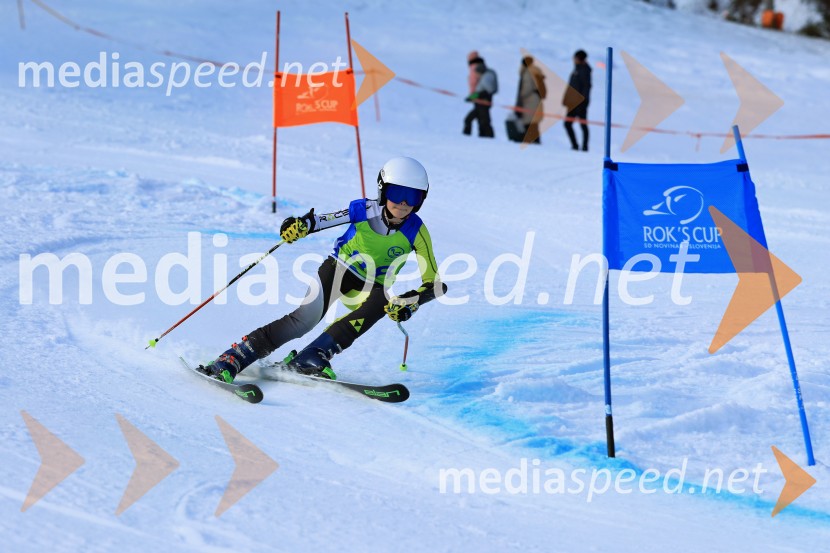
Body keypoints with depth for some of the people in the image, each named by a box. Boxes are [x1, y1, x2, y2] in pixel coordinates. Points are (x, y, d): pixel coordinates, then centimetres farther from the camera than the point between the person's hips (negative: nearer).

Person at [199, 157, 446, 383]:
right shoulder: (364, 210, -18)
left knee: (382, 302, -34)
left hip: (370, 287, 2)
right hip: (338, 270, -1)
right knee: (305, 319, -26)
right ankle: (232, 359, -21)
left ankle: (311, 359, -33)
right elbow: (322, 219, -19)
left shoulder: (416, 232, -17)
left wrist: (410, 301, -33)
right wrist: (302, 225, -42)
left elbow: (435, 283, -15)